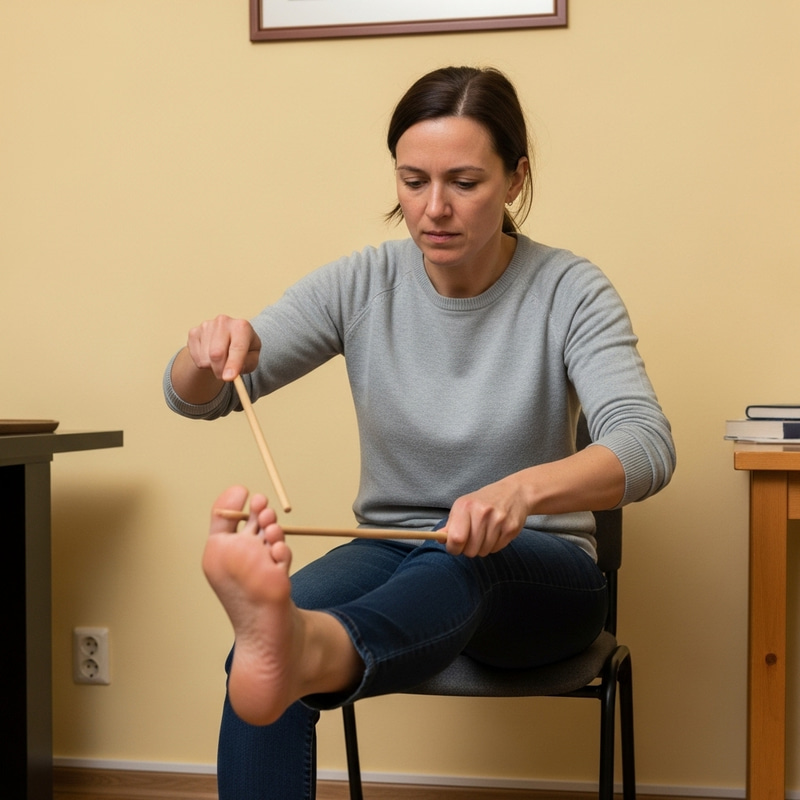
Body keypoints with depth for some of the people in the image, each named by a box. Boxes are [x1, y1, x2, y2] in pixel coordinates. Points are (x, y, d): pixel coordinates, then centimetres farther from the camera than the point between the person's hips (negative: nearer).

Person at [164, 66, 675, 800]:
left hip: (538, 574, -3)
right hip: (392, 554, 3)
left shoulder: (568, 291, -10)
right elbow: (192, 399, -2)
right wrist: (214, 350, -27)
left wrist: (524, 490, -47)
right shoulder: (362, 284, -3)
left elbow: (647, 446, -26)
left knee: (455, 562, -42)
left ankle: (309, 650, -70)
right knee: (265, 647, -33)